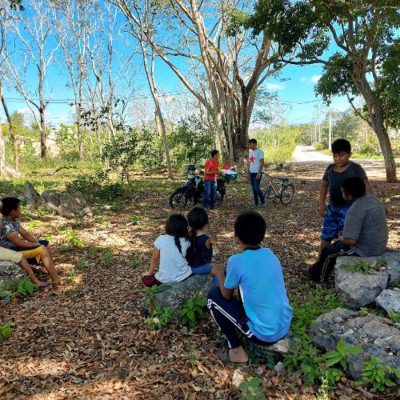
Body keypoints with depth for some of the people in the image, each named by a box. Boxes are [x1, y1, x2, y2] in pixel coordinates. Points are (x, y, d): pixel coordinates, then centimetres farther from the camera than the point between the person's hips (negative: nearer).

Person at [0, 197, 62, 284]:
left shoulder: (14, 220, 5)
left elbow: (26, 235, 8)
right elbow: (19, 243, -27)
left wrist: (38, 243, -6)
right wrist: (36, 245, -15)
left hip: (16, 246, 10)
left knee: (46, 244, 6)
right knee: (42, 249, -19)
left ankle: (53, 273, 5)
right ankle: (55, 278, -14)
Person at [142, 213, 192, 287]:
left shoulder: (161, 239, -12)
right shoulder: (185, 241, -8)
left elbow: (154, 259, 1)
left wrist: (150, 272, 19)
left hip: (165, 279, -2)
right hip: (183, 277, 2)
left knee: (145, 279, 25)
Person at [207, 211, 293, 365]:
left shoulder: (237, 261, -18)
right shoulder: (269, 254, 1)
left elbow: (227, 295, -1)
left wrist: (219, 273, 14)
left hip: (262, 334, -6)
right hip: (285, 328, 7)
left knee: (214, 295, 6)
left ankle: (238, 352, 9)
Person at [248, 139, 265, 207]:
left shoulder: (260, 151, -9)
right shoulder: (250, 153, 14)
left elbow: (262, 163, -14)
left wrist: (259, 173, -19)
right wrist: (248, 173, 16)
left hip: (257, 173, -7)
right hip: (251, 173, 8)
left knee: (257, 188, -10)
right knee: (253, 189, 9)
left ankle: (263, 202, 7)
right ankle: (256, 203, 17)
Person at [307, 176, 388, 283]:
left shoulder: (354, 211, -29)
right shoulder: (372, 197, -1)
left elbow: (350, 241, -30)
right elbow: (385, 212, 21)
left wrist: (341, 238, -5)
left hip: (366, 250, -9)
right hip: (380, 245, 9)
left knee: (328, 251, 8)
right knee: (338, 244, 26)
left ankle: (318, 275, 30)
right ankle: (321, 268, 38)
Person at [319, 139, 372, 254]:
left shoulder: (356, 169, -11)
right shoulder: (330, 168, 4)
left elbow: (367, 188, -14)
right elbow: (324, 185, 15)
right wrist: (321, 204, 8)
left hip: (348, 210, -5)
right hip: (332, 209, 5)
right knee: (325, 237, 12)